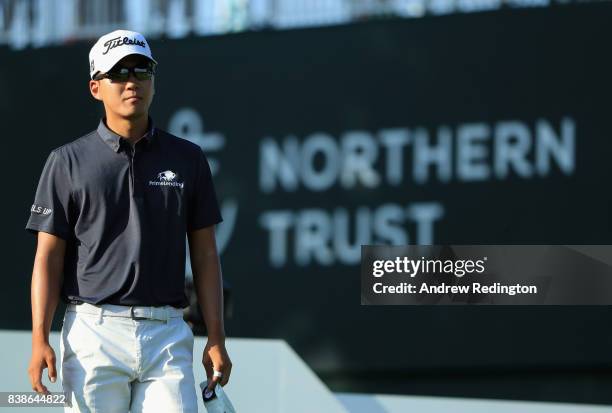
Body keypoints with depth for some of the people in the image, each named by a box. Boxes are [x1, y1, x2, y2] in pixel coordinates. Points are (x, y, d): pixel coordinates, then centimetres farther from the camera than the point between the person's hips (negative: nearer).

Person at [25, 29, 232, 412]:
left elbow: (205, 254, 11)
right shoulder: (68, 161, 5)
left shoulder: (188, 159, 11)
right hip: (93, 333, -2)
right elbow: (49, 257, 2)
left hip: (168, 336, 2)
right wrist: (40, 339, -9)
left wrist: (216, 339, 3)